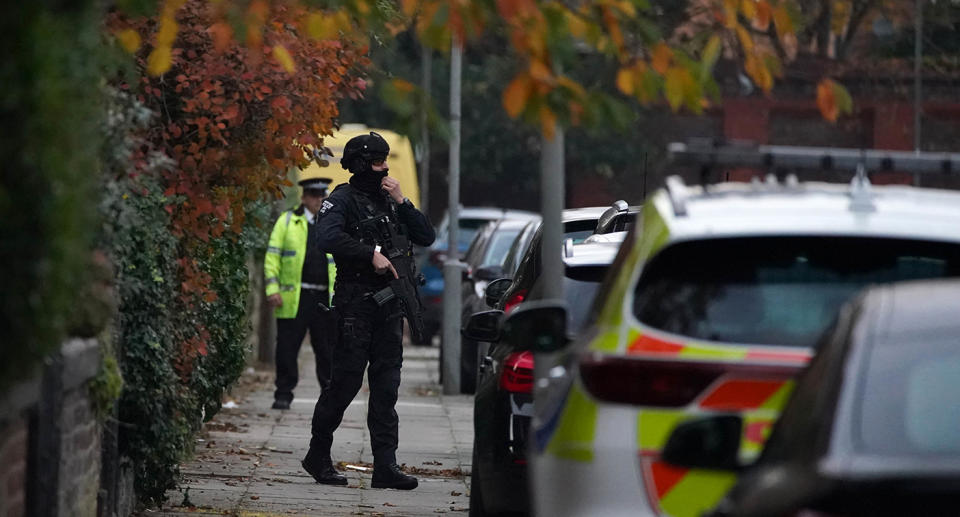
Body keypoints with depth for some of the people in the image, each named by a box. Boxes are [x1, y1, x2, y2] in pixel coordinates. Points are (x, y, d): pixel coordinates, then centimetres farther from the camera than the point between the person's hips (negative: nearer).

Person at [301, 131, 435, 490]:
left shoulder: (389, 201, 17)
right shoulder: (343, 199, -3)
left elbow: (426, 237, 12)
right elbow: (329, 238, -21)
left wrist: (402, 202, 1)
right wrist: (372, 253, -21)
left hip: (389, 305, 6)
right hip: (355, 305, -6)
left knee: (386, 387, 2)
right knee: (346, 382, -4)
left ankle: (385, 466, 0)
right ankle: (318, 456, 10)